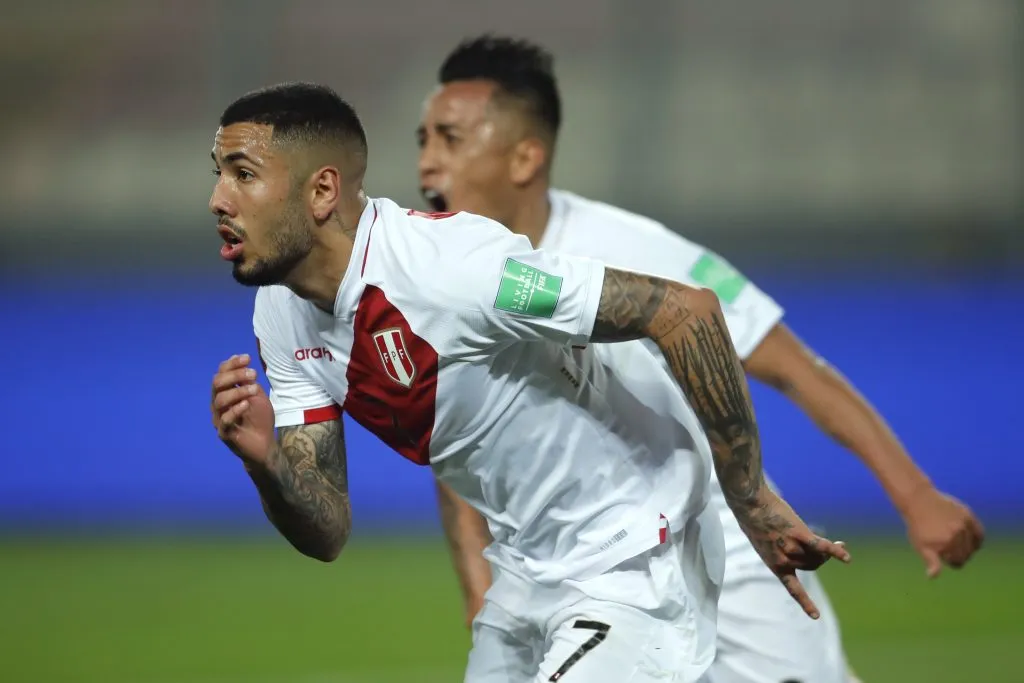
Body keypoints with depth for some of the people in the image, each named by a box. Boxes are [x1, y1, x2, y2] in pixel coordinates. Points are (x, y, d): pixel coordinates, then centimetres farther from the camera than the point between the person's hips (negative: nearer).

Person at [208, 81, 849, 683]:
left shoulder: (444, 264, -28)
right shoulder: (282, 317, -2)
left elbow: (685, 310, -28)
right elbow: (327, 534, 0)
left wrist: (752, 502, -23)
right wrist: (265, 461, -22)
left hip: (631, 560, -9)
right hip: (529, 571, 9)